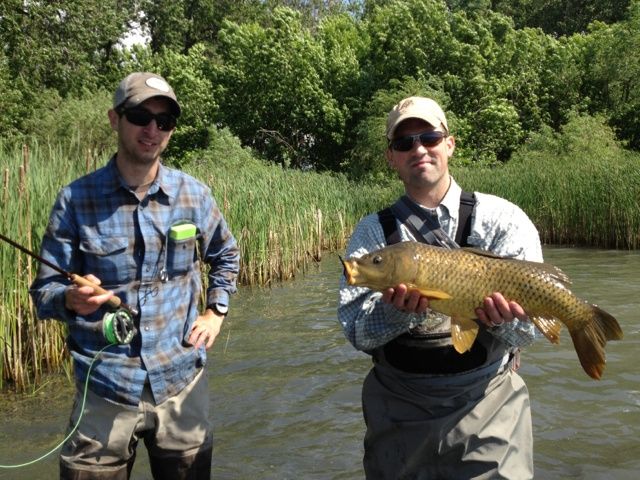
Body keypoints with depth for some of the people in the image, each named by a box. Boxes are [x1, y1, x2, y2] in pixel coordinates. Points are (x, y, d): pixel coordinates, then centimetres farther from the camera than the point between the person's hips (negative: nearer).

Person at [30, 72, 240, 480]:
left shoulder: (194, 195, 0)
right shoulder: (76, 199, -7)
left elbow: (226, 255, 18)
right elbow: (44, 289, -5)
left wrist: (216, 312, 7)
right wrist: (70, 299, -27)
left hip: (182, 385, 2)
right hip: (104, 391, -2)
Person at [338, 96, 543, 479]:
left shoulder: (502, 218, -4)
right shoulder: (372, 231, 0)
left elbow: (528, 328, -10)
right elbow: (356, 331, -9)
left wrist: (501, 316, -32)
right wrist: (396, 310, -29)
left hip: (488, 402, -1)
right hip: (398, 407, 2)